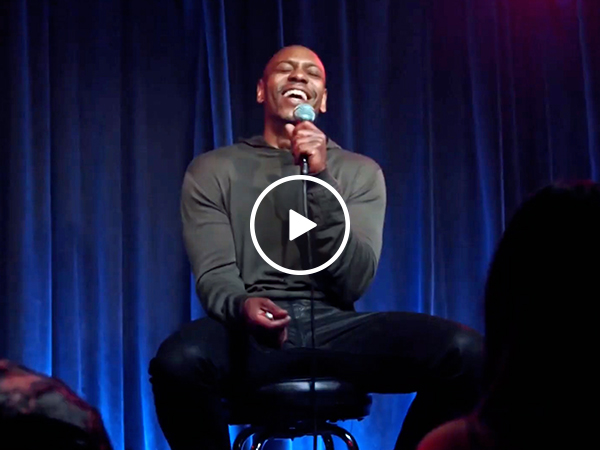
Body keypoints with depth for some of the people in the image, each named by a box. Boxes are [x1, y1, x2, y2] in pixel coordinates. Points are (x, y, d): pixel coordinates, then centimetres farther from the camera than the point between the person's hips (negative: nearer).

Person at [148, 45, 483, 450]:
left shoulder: (360, 171, 14)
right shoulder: (213, 170, 11)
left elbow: (354, 281, 0)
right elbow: (213, 276, -2)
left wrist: (320, 180, -10)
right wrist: (242, 306, -26)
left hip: (334, 326, 2)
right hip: (250, 331, -1)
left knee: (466, 352, -24)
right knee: (178, 362, -38)